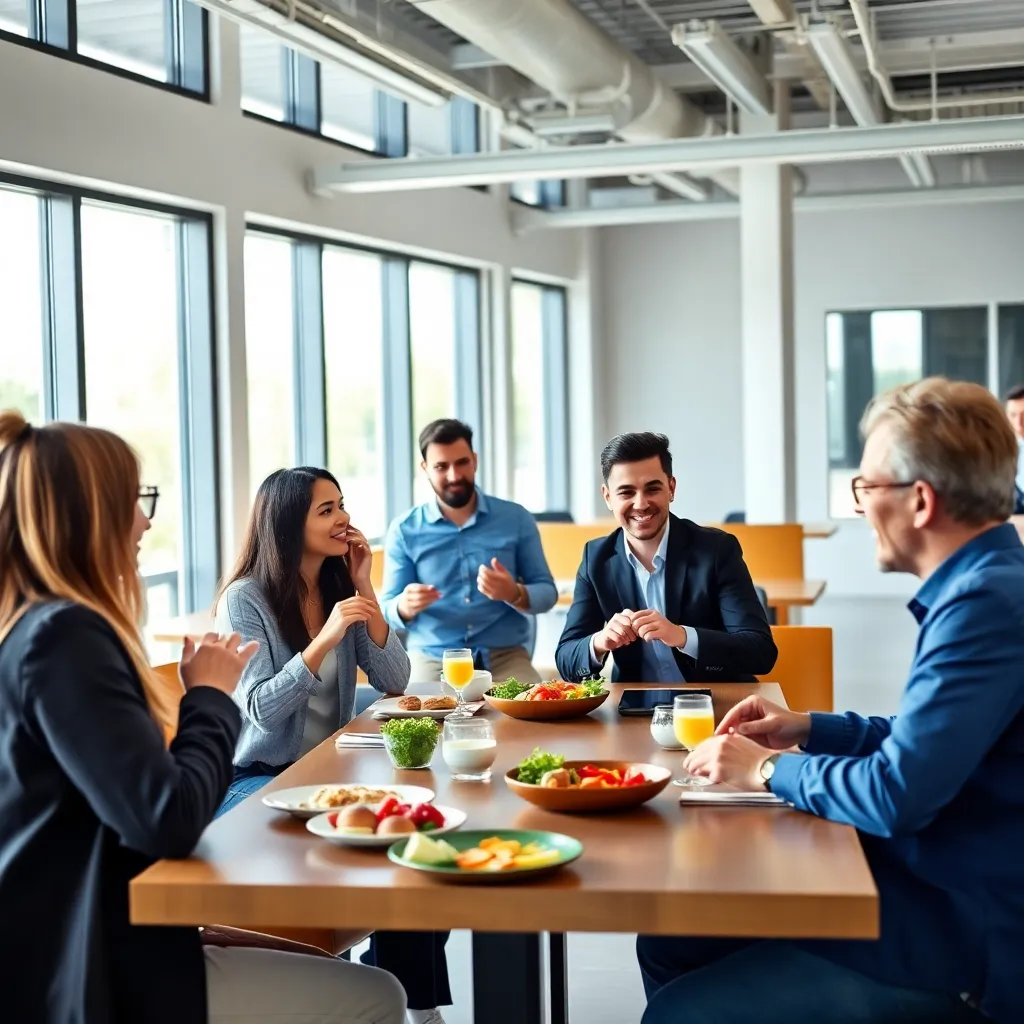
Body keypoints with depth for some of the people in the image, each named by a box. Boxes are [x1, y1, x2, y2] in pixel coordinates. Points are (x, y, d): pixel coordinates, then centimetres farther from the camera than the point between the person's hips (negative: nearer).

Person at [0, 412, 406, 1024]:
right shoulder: (64, 637, -21)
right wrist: (210, 697, -10)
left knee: (324, 961, 18)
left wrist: (200, 698, 0)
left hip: (69, 946, 10)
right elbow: (169, 821, -25)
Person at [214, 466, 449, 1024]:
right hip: (258, 780, -5)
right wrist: (324, 640, -29)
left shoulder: (339, 588, 5)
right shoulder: (245, 600, -11)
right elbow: (260, 710, -20)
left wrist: (365, 590, -9)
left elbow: (393, 681, -1)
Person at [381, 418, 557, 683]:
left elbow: (547, 593, 4)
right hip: (433, 659, -1)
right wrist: (406, 606, -21)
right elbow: (389, 610, 3)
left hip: (506, 656, 1)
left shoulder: (516, 518, 4)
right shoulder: (404, 531, 2)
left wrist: (514, 594, -18)